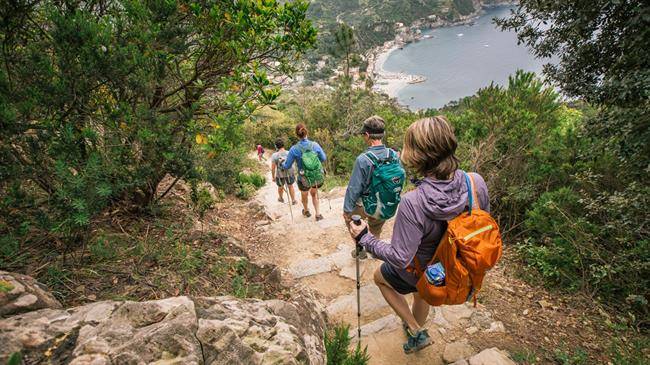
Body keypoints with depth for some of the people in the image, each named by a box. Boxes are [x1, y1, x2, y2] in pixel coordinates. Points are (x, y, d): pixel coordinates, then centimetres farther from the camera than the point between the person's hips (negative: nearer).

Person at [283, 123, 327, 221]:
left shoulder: (294, 149, -19)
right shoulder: (315, 145, -13)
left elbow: (287, 166, -8)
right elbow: (324, 158, 2)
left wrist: (282, 163, 14)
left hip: (304, 179, -2)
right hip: (317, 177, 2)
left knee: (304, 195, 31)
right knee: (314, 194, 34)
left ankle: (306, 211, 58)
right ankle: (318, 214, 37)